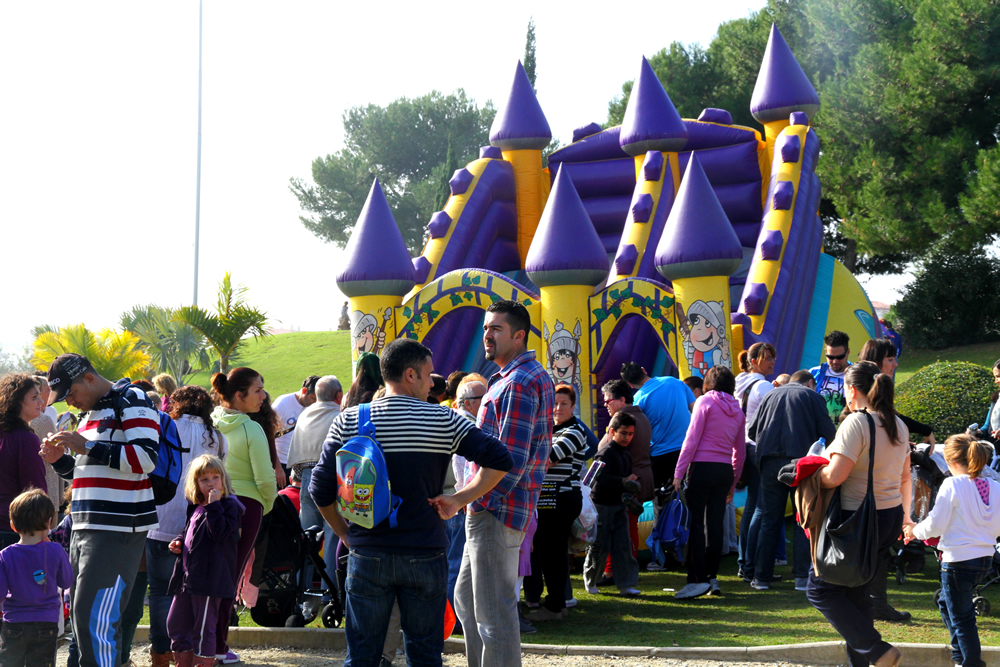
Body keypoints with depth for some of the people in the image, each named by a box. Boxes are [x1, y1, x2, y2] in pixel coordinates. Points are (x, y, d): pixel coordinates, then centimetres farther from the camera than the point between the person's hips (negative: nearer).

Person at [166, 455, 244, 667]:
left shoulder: (229, 505, -7)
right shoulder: (196, 507, 16)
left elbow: (220, 532, -22)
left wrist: (214, 505, -22)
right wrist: (179, 542, 10)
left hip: (210, 579, -9)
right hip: (187, 576, 9)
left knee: (203, 628, -4)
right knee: (176, 623, 14)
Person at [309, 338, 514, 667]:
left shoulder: (348, 421, 0)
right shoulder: (444, 420, -4)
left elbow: (322, 489, -2)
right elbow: (499, 460, -11)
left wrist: (344, 532, 11)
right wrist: (459, 500, -4)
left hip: (367, 554, 1)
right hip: (424, 553, -1)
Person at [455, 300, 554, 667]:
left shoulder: (519, 382, -16)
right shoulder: (536, 376, 17)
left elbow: (511, 458, -23)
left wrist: (475, 499, -19)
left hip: (496, 511, -11)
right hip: (493, 508, 11)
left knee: (494, 610, -6)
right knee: (466, 598, 19)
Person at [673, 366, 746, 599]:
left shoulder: (705, 402, -1)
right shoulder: (737, 410, 15)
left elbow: (692, 439, -8)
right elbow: (740, 451, 18)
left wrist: (679, 472, -7)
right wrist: (732, 483, 24)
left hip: (702, 466, -5)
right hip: (725, 470, 5)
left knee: (695, 523, -5)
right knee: (715, 525, 9)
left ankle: (697, 579, -11)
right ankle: (712, 577, 12)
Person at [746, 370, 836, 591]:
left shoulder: (770, 396, 17)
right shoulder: (812, 396, 7)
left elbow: (752, 431, 17)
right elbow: (829, 433, 0)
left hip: (770, 462, 3)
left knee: (769, 519, 9)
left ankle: (761, 576, 8)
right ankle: (802, 576, -1)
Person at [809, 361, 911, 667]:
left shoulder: (856, 423, -17)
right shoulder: (898, 425, 9)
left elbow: (835, 476, -23)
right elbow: (905, 476, 19)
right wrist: (905, 516, 30)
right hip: (891, 519, 8)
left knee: (820, 588, 1)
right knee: (856, 590, 17)